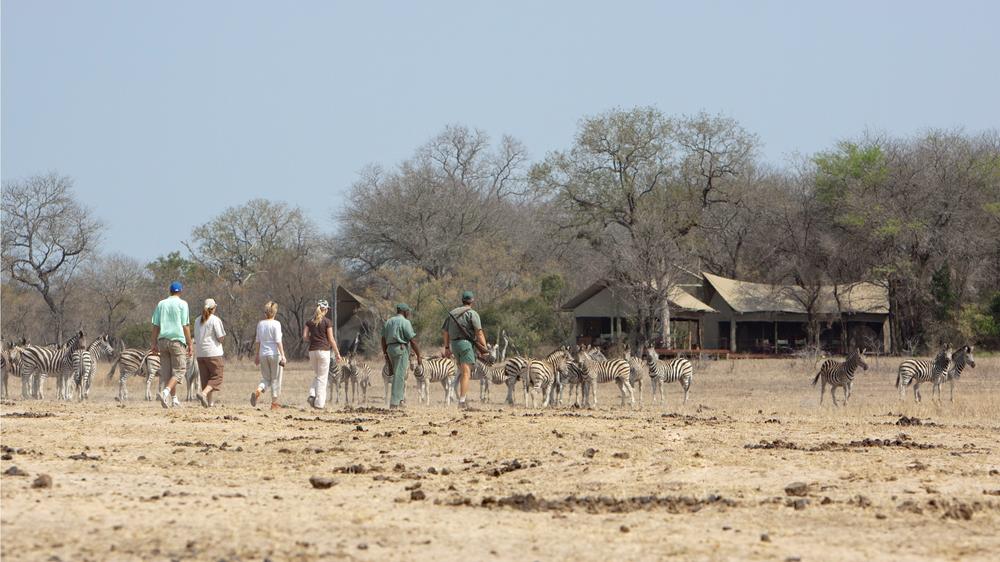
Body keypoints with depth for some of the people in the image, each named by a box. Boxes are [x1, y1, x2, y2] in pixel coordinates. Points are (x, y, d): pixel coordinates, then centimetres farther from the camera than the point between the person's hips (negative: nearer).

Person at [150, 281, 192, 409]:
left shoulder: (161, 304, 11)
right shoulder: (182, 304, -1)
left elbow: (155, 326, 9)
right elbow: (185, 326, -5)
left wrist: (154, 344, 14)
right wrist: (190, 344, -1)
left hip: (162, 341, 5)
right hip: (177, 341, -5)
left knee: (166, 372, 11)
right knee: (179, 370, -3)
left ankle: (174, 399, 14)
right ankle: (166, 392, -25)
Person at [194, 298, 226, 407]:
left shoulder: (198, 320, 10)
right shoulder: (215, 320, -8)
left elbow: (196, 338, 13)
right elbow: (220, 338, -9)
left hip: (200, 353, 6)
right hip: (213, 353, -6)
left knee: (205, 378, 11)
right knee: (217, 377, -1)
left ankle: (210, 402, 9)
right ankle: (204, 393, -22)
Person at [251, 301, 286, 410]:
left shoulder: (260, 324, 5)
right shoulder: (276, 324, -10)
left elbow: (257, 341, 10)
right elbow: (278, 341, -14)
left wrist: (256, 355, 18)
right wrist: (283, 355, -12)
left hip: (263, 354, 5)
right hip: (274, 353, -5)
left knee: (266, 378, 13)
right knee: (275, 379, 7)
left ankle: (258, 391, -16)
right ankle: (274, 403, 10)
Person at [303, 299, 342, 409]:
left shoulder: (310, 322, 6)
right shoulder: (327, 322, -6)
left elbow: (304, 337, 1)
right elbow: (331, 339, -7)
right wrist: (337, 353, -1)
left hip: (312, 351, 4)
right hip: (324, 350, -4)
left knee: (318, 376, 20)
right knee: (322, 377, 2)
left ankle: (312, 395, 1)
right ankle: (319, 402, 1)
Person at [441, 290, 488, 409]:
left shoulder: (452, 313, 15)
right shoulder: (472, 314, -5)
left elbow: (445, 331, 19)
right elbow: (479, 332, -13)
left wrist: (447, 347, 26)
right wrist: (484, 348, -12)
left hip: (454, 344, 6)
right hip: (466, 343, -6)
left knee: (462, 372, 18)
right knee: (466, 374, -8)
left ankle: (461, 400, 16)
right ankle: (462, 402, -17)